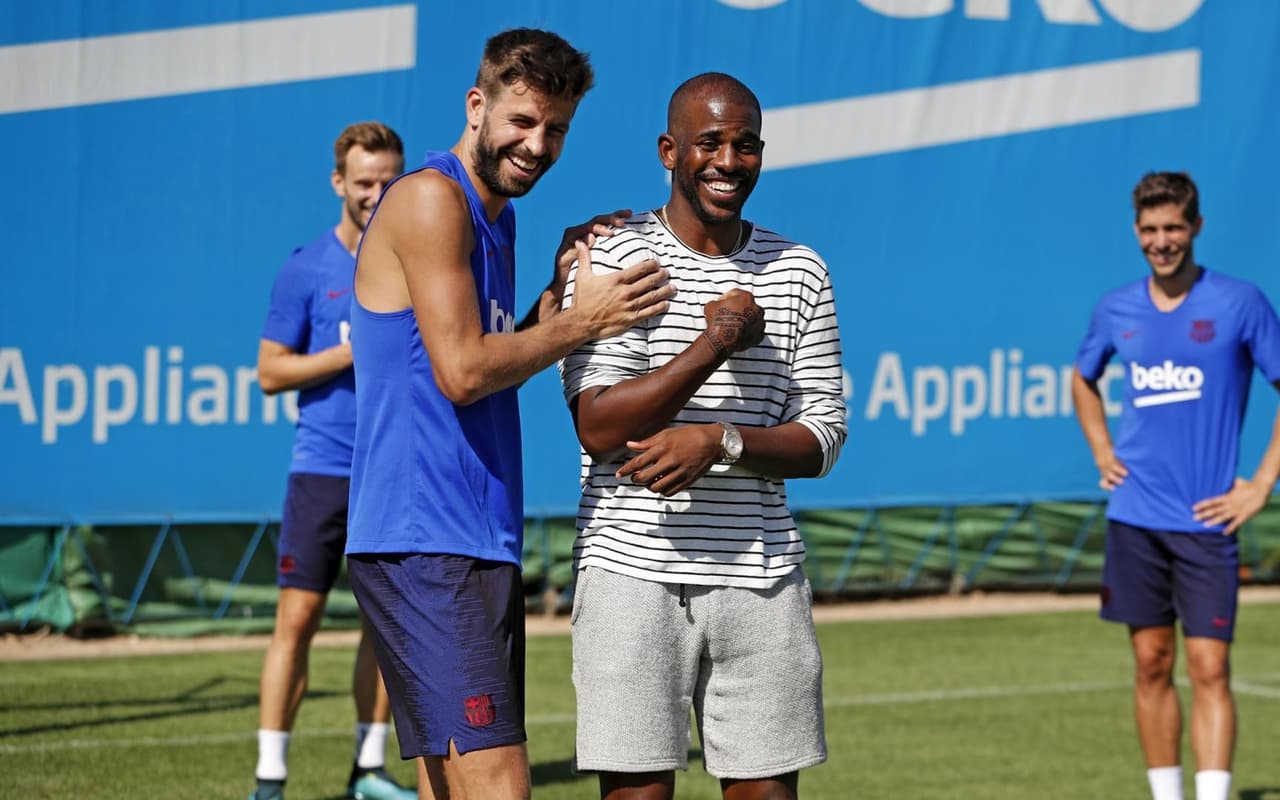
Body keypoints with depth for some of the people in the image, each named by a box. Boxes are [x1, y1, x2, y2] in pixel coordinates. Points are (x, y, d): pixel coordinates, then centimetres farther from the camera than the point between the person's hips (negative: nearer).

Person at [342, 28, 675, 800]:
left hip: (479, 542, 10)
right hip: (426, 540, -10)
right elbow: (462, 372, -17)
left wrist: (557, 287, 6)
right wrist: (583, 320, -9)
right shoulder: (432, 197, -10)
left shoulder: (494, 210, 19)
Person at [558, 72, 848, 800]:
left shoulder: (800, 272, 10)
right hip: (634, 573, -3)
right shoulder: (612, 259, -1)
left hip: (762, 574, 3)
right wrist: (714, 344, -15)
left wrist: (721, 441, -12)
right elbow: (599, 427, -10)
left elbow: (822, 439, 6)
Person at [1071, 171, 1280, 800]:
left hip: (1206, 518, -4)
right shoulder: (1116, 309, 7)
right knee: (1151, 666, 7)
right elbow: (1083, 378, 27)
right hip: (1134, 517, 4)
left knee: (1209, 670, -8)